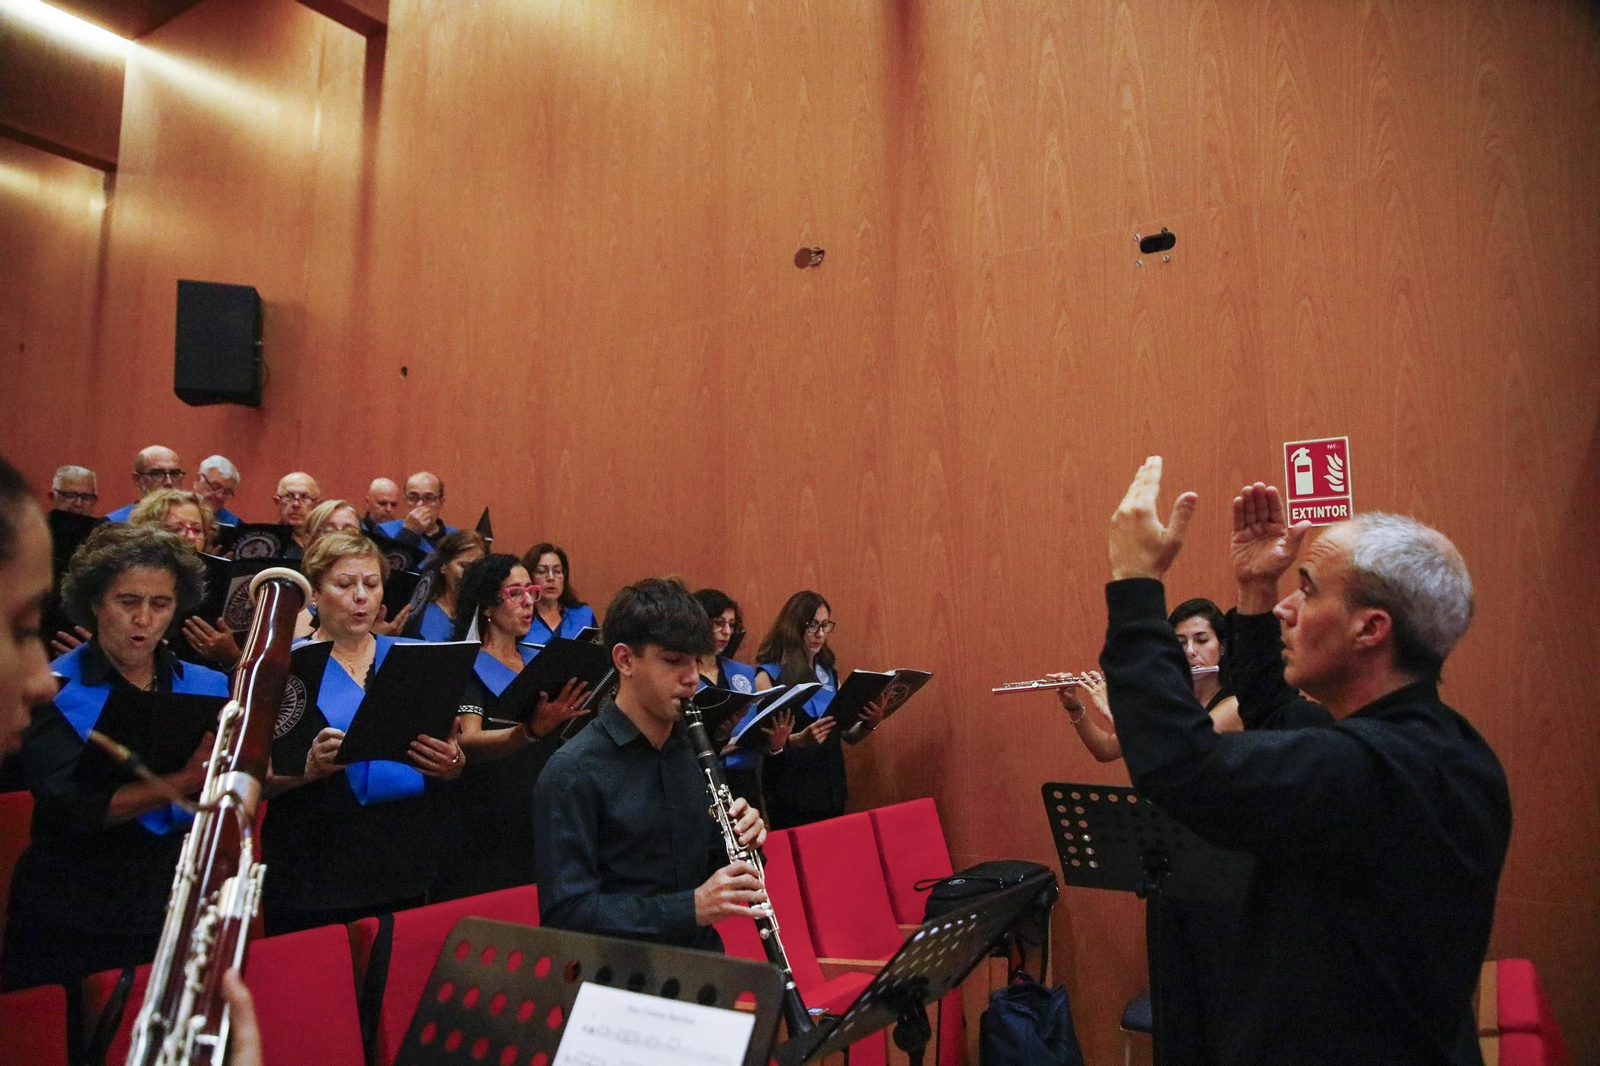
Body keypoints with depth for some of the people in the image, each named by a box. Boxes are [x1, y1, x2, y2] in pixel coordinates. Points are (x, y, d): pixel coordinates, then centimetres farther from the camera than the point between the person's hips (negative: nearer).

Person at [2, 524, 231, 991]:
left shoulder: (209, 688, 2)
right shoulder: (55, 691, -8)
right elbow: (68, 809, -20)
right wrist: (184, 781, -33)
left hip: (183, 912, 3)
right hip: (76, 924, -3)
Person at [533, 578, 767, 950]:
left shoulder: (694, 748, 7)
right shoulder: (571, 773, -12)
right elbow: (565, 914, -15)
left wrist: (743, 841, -3)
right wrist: (691, 907, -23)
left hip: (703, 963, 5)